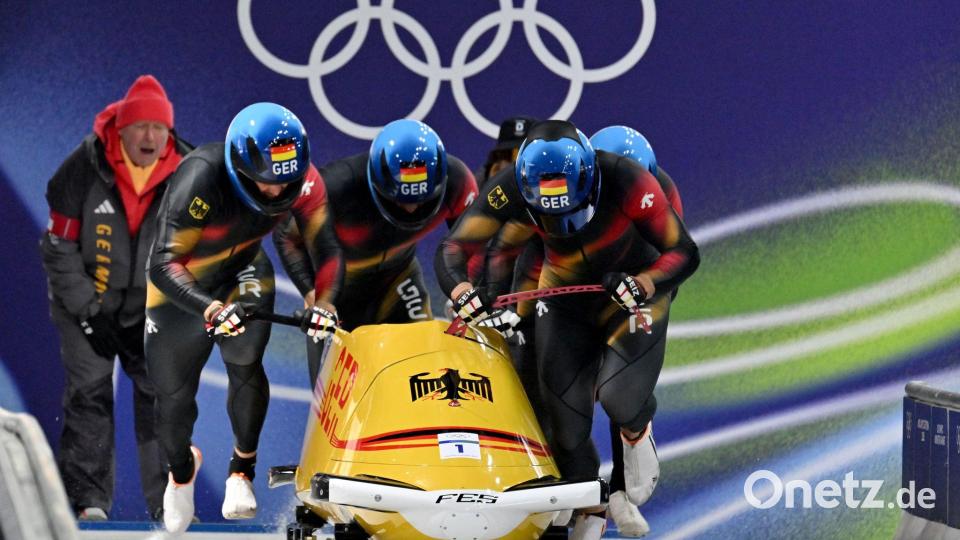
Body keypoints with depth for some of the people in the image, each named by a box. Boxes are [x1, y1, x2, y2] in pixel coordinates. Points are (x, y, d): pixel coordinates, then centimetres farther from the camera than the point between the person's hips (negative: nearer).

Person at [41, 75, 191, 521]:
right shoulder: (84, 169, -14)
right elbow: (59, 249, -10)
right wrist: (89, 314, -13)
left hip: (151, 312, 2)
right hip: (85, 304, -2)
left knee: (162, 395, -5)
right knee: (89, 393, -8)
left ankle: (169, 501, -1)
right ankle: (86, 499, -5)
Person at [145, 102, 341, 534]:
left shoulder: (302, 179, -23)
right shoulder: (201, 179, -38)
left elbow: (325, 247, -11)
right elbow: (164, 264, -41)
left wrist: (325, 302, -28)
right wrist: (210, 309, -56)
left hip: (242, 273, 2)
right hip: (181, 288, -2)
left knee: (245, 361, -26)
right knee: (173, 395, 5)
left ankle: (243, 467, -7)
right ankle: (181, 466, 39)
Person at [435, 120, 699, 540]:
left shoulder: (627, 181, -33)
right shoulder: (511, 189, -26)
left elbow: (683, 253, -25)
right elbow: (452, 250, -22)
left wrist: (644, 285, -44)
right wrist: (462, 291, -42)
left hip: (633, 289, -2)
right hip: (565, 300, 2)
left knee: (620, 398, -23)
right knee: (566, 419, -2)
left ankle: (637, 434, 15)